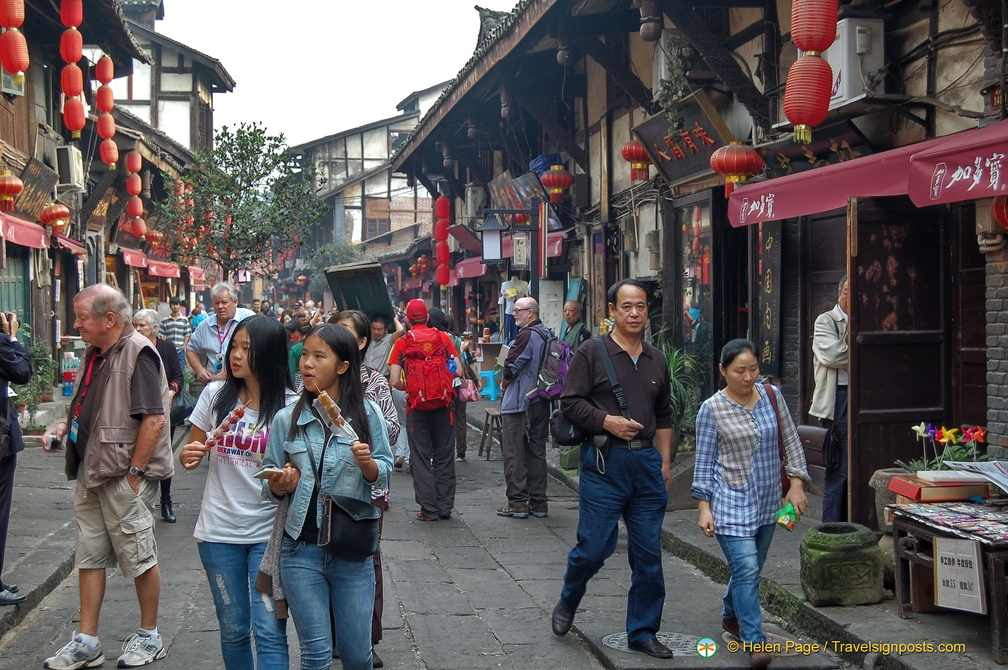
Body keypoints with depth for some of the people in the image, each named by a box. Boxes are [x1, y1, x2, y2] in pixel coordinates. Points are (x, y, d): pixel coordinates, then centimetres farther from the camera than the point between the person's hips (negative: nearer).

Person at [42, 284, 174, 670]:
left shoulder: (138, 352, -16)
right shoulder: (95, 353, 12)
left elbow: (154, 419, -22)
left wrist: (134, 473, -21)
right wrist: (66, 425, 7)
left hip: (125, 475, -9)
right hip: (91, 471, 9)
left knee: (139, 557, 4)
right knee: (89, 556, 12)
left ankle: (150, 637, 19)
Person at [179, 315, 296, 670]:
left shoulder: (290, 405, -8)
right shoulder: (215, 395, 1)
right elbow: (192, 451, 11)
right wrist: (188, 456, -12)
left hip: (269, 532, -3)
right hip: (219, 531, 3)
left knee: (269, 631, -7)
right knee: (233, 629, 14)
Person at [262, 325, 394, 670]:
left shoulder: (367, 413, -2)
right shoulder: (287, 419, 1)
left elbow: (384, 471, 2)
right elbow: (269, 482, 7)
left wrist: (367, 463, -20)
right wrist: (279, 485, -15)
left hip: (353, 551, 0)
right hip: (301, 550, 1)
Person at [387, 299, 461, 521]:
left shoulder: (402, 343, -4)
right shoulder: (443, 338, 0)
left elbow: (394, 381, -9)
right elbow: (457, 371, -3)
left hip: (417, 405, -1)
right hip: (443, 404, 2)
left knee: (421, 457, 6)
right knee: (444, 455, 11)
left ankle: (428, 509, 6)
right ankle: (445, 506, 14)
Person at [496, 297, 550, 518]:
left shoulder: (527, 335, -16)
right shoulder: (547, 335, 10)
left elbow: (511, 367, -18)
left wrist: (504, 385, 3)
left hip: (518, 402, -9)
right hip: (541, 402, 9)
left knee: (514, 453, -2)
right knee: (537, 452, 12)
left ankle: (517, 502, -2)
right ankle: (538, 502, 15)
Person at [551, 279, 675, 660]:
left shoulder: (656, 361, 14)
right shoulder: (591, 355, -3)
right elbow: (570, 402, -7)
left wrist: (665, 462, 14)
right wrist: (607, 421, -17)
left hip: (646, 461, 5)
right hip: (605, 460, -5)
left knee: (648, 553, 6)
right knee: (594, 546, -3)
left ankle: (642, 632, 18)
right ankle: (567, 603, 26)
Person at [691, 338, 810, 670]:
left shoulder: (772, 396, 1)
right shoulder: (711, 409, -9)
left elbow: (791, 441, 8)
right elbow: (704, 462, -5)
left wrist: (796, 483, 1)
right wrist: (704, 507, -8)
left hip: (767, 501, 5)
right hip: (731, 502, -4)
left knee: (751, 568, 16)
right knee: (746, 569, -14)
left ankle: (731, 615, 41)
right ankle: (754, 642, -9)